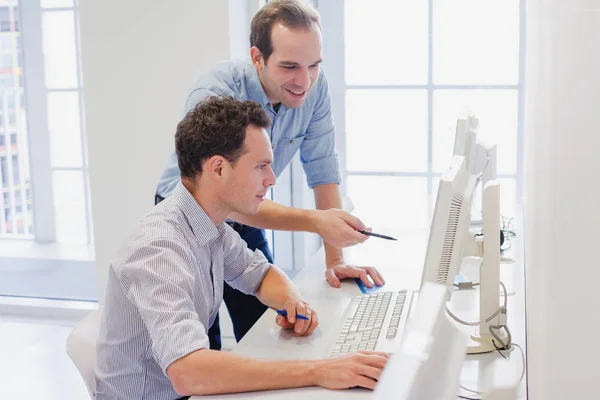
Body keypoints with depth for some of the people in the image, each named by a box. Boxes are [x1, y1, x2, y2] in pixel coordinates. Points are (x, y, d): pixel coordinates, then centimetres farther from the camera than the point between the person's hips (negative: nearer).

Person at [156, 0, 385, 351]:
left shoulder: (315, 88, -16)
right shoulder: (214, 95, -31)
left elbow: (322, 169, -12)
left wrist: (335, 259, -17)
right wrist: (317, 222, -48)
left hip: (244, 224, 4)